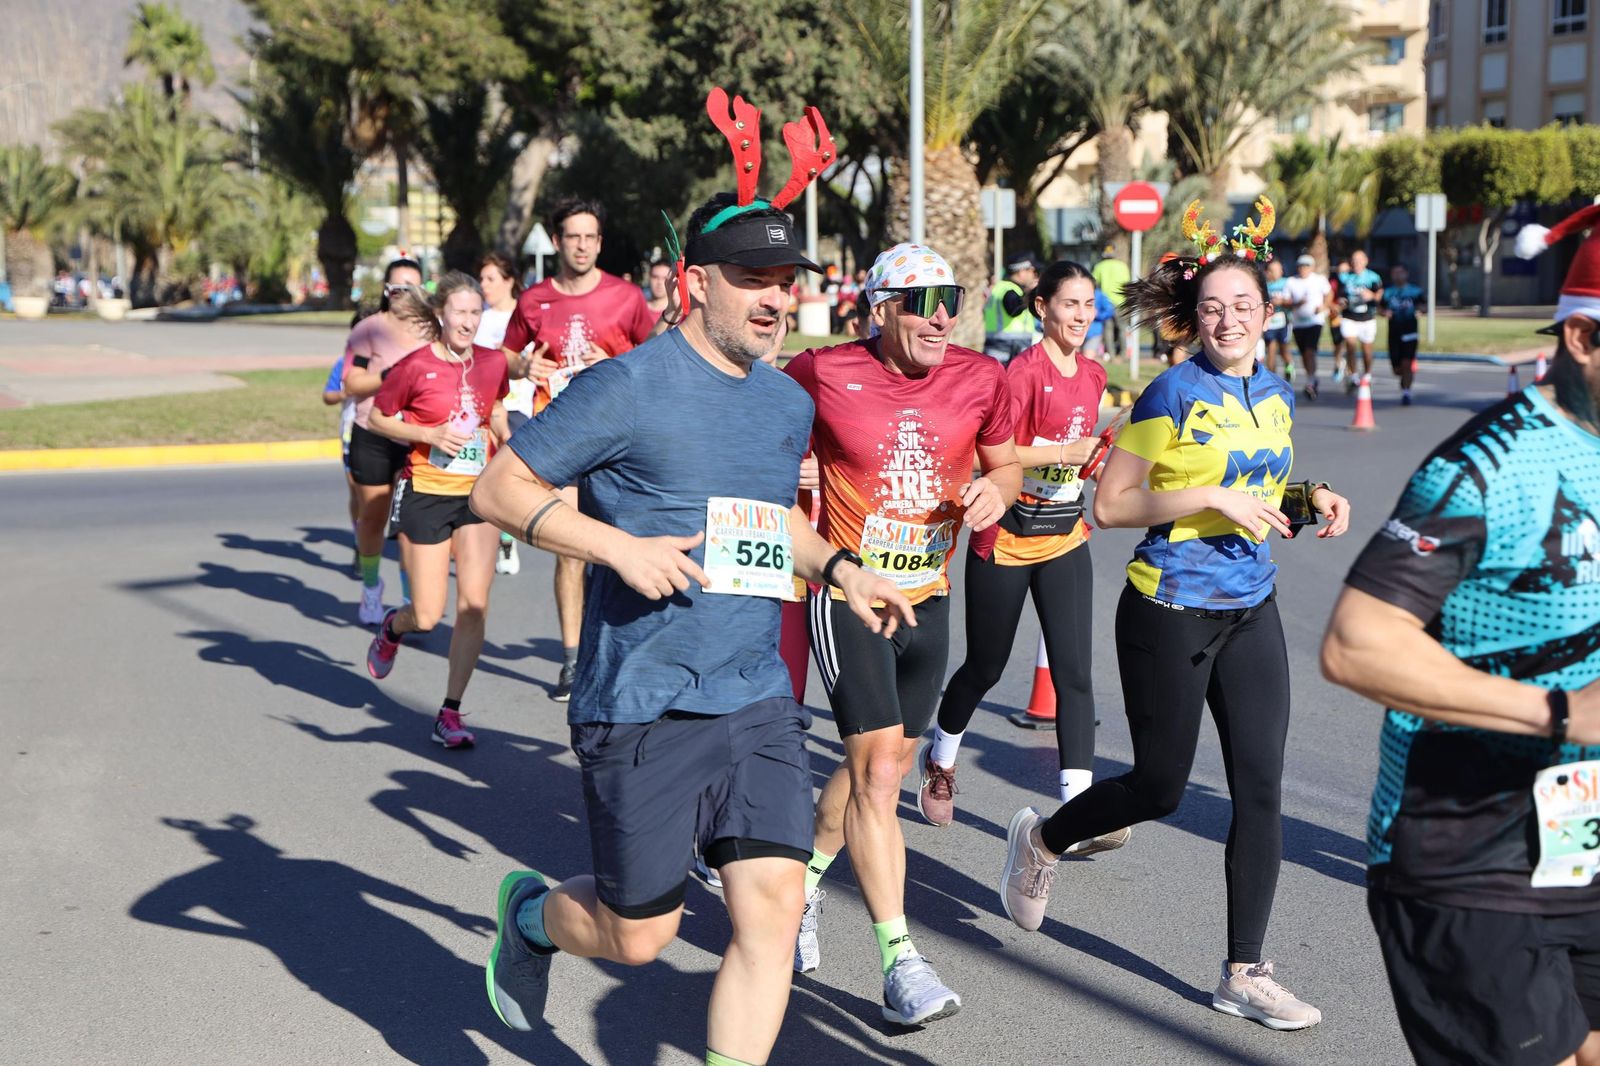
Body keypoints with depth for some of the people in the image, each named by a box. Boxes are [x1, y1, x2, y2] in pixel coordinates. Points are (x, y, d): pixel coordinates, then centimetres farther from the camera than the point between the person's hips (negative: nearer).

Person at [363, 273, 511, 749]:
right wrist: (430, 434, -14)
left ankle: (450, 712, 6)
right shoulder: (416, 366, -11)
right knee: (427, 616, -1)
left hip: (478, 493, 3)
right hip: (425, 493, -3)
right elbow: (377, 417, -1)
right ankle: (392, 627, 38)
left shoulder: (493, 363, 2)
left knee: (474, 605, -7)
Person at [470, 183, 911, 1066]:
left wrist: (838, 569, 11)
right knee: (639, 935, 6)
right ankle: (530, 912, 40)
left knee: (772, 908, -5)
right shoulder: (630, 386, -10)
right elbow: (498, 489, -8)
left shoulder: (788, 404, 12)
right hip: (642, 705, -5)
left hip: (757, 700, 6)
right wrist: (619, 545, -19)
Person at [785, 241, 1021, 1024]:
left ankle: (804, 882, 42)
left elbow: (1005, 462, 12)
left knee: (882, 763, 16)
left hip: (928, 600, 5)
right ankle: (899, 961, -11)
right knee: (878, 769, -14)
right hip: (846, 598, -5)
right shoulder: (823, 374, -11)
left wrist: (997, 490, -9)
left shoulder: (980, 379, -2)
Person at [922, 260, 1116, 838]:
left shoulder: (1093, 374, 7)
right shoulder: (1024, 369, -15)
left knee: (1074, 670, -7)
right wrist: (1062, 453, -25)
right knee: (985, 666, 10)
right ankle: (939, 759, 38)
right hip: (1006, 537, -5)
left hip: (1065, 537, 5)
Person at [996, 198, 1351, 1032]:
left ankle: (1244, 976, 11)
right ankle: (1040, 841, 35)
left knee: (1261, 790, 1)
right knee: (1160, 786, 5)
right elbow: (1110, 504, -13)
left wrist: (1313, 498, 1)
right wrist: (1212, 497, -21)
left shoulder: (1274, 394, 8)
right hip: (1170, 612, -6)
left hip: (1250, 611, 6)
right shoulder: (1172, 394, -11)